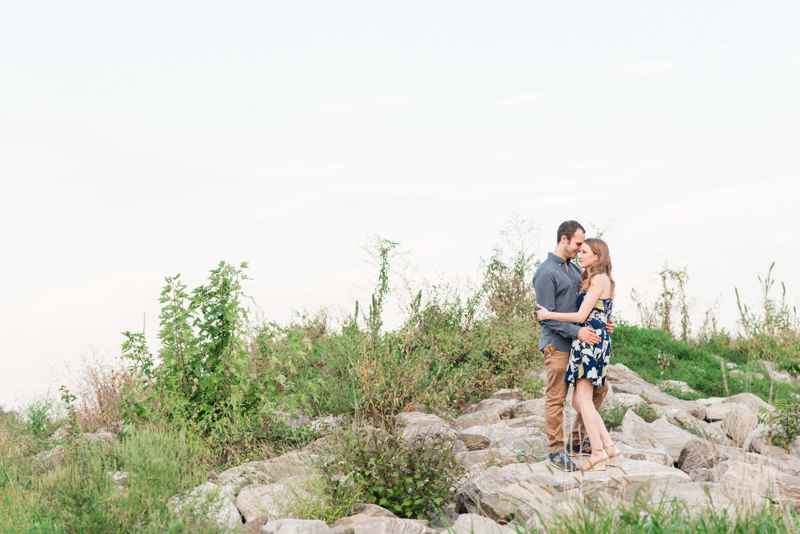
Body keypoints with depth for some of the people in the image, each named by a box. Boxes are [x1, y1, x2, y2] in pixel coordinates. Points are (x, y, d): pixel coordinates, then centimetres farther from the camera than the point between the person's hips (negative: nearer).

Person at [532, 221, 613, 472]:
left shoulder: (574, 269, 14)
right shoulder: (546, 273, -14)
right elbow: (546, 316, -18)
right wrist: (577, 331, -24)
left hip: (580, 343, 9)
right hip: (557, 345, -9)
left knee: (599, 388, 13)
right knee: (556, 399, -1)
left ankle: (578, 439, 24)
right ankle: (556, 450, 11)